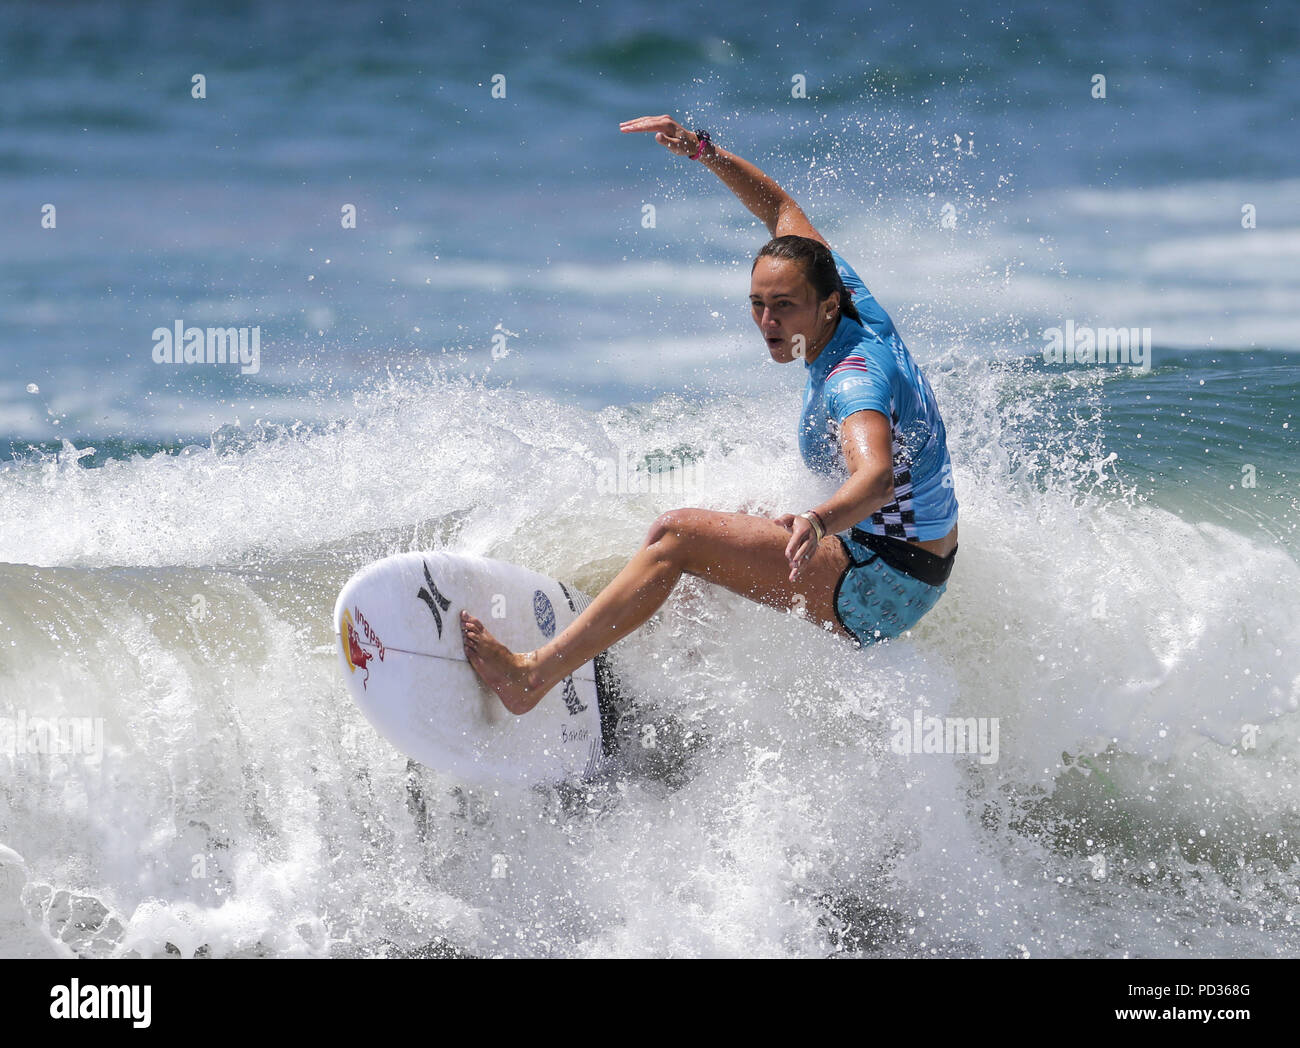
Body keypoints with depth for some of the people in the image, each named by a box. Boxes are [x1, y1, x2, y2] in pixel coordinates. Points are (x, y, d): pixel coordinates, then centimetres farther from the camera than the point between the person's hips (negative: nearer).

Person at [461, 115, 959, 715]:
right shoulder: (856, 304, 1)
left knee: (680, 534, -20)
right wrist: (700, 149, 8)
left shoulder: (854, 382, -26)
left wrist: (819, 522, -66)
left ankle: (531, 677, -25)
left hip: (885, 585, -11)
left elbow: (875, 475, -47)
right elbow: (780, 208, 16)